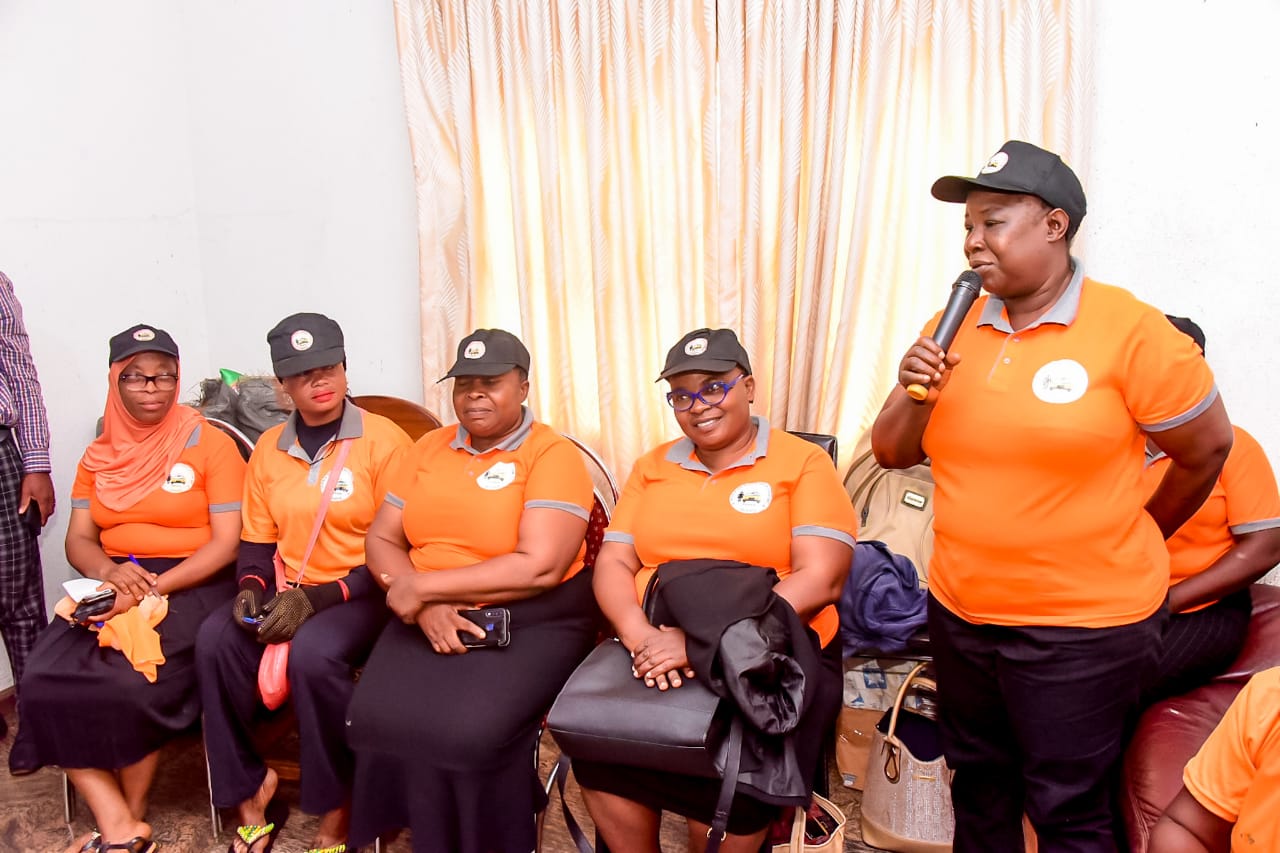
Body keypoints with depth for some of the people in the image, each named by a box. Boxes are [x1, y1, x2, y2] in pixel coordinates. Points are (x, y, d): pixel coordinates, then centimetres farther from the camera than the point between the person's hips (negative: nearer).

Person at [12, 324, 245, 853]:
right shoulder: (98, 457, 14)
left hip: (190, 587, -5)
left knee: (130, 686, -27)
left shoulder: (211, 445, -3)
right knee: (45, 680, -20)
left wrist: (153, 589, -19)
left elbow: (226, 544, -8)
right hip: (112, 587, 5)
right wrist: (109, 571, -13)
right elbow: (77, 541, 11)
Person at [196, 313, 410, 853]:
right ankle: (247, 788, -3)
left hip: (360, 595, -5)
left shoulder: (384, 440, -8)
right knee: (216, 637, -23)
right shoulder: (269, 448, 10)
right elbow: (256, 541, 15)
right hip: (287, 594, 5)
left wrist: (319, 597, -19)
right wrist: (251, 589, -7)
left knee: (314, 652, -34)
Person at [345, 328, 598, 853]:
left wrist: (422, 586, -15)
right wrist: (425, 607, -12)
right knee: (378, 718, -18)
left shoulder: (553, 454, -7)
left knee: (470, 730, -26)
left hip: (532, 622, -4)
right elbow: (381, 540, 8)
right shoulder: (428, 448, 12)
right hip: (428, 618, 5)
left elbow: (538, 568, -18)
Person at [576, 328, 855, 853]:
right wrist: (641, 637, -15)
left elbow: (820, 579, -10)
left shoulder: (805, 463, 1)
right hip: (655, 654, 3)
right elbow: (613, 563, 7)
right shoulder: (652, 468, 15)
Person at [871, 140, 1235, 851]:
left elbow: (1207, 449, -2)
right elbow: (893, 454, 5)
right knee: (979, 787, 21)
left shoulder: (1129, 329, -13)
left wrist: (1134, 540, 8)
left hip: (1083, 629, -5)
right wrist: (912, 396, -15)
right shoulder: (953, 329, 2)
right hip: (961, 612, 5)